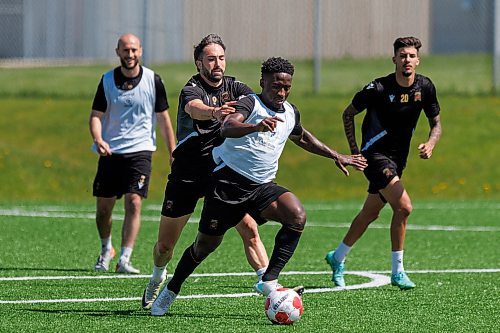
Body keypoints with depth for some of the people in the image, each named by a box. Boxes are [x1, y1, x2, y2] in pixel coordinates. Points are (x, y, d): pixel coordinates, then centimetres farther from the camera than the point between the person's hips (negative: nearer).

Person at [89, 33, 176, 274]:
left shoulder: (153, 80, -2)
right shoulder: (107, 81, 0)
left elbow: (163, 118, 6)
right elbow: (96, 115, 1)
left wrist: (173, 152, 5)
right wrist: (98, 139, -19)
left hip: (140, 150, -2)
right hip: (110, 152, 2)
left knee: (134, 202, -15)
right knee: (103, 207, 4)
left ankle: (124, 260, -14)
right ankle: (106, 250, 31)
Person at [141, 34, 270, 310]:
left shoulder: (234, 88, 0)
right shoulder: (192, 89, -15)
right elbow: (195, 108, -39)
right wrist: (214, 112, -63)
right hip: (186, 176, -3)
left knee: (249, 229, -18)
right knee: (165, 245, 7)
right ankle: (157, 280, 40)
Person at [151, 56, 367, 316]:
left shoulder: (290, 113, 11)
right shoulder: (250, 104, -12)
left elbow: (303, 139, 34)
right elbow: (227, 128, -34)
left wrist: (336, 156, 36)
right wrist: (256, 126, -53)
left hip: (262, 186, 5)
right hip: (229, 180, -5)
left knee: (297, 216, -23)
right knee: (207, 243, 3)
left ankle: (269, 280, -20)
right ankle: (171, 290, 27)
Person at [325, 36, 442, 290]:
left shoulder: (425, 87, -2)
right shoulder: (379, 88, -17)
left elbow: (436, 123, 8)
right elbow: (348, 114, -3)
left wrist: (430, 144, -14)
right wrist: (354, 151, -6)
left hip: (398, 159, 7)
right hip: (375, 155, -7)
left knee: (370, 213, 16)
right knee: (403, 206, -20)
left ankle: (337, 257, 36)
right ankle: (397, 271, -11)